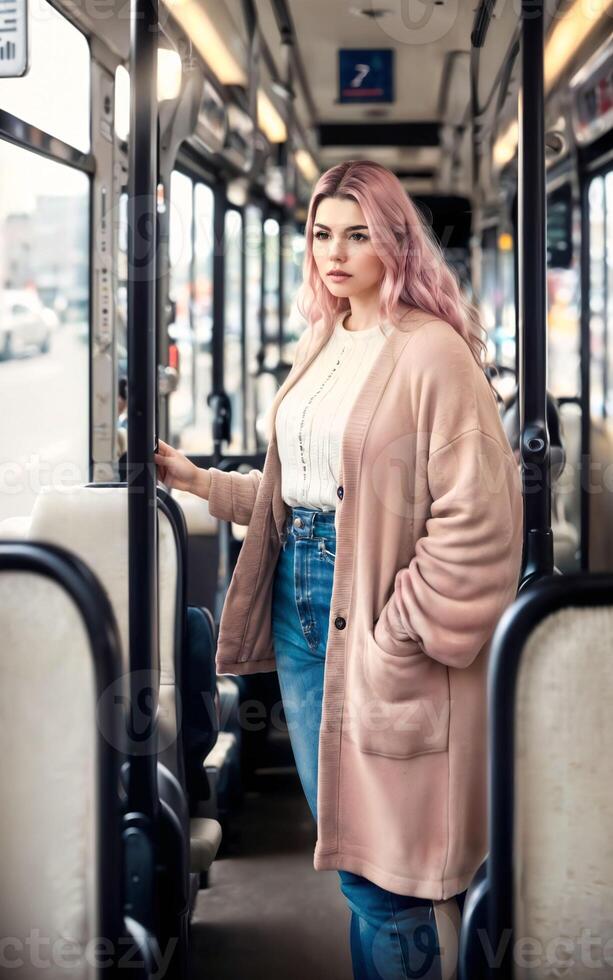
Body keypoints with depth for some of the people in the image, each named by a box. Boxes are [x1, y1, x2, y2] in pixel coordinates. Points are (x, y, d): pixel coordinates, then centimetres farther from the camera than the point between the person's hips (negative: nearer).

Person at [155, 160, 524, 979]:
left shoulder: (430, 352, -11)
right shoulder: (321, 347, 13)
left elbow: (473, 516, -16)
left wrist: (401, 636, -17)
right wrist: (200, 481, 11)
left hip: (375, 612, -8)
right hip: (299, 599, 8)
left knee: (379, 864, -3)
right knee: (338, 832, 15)